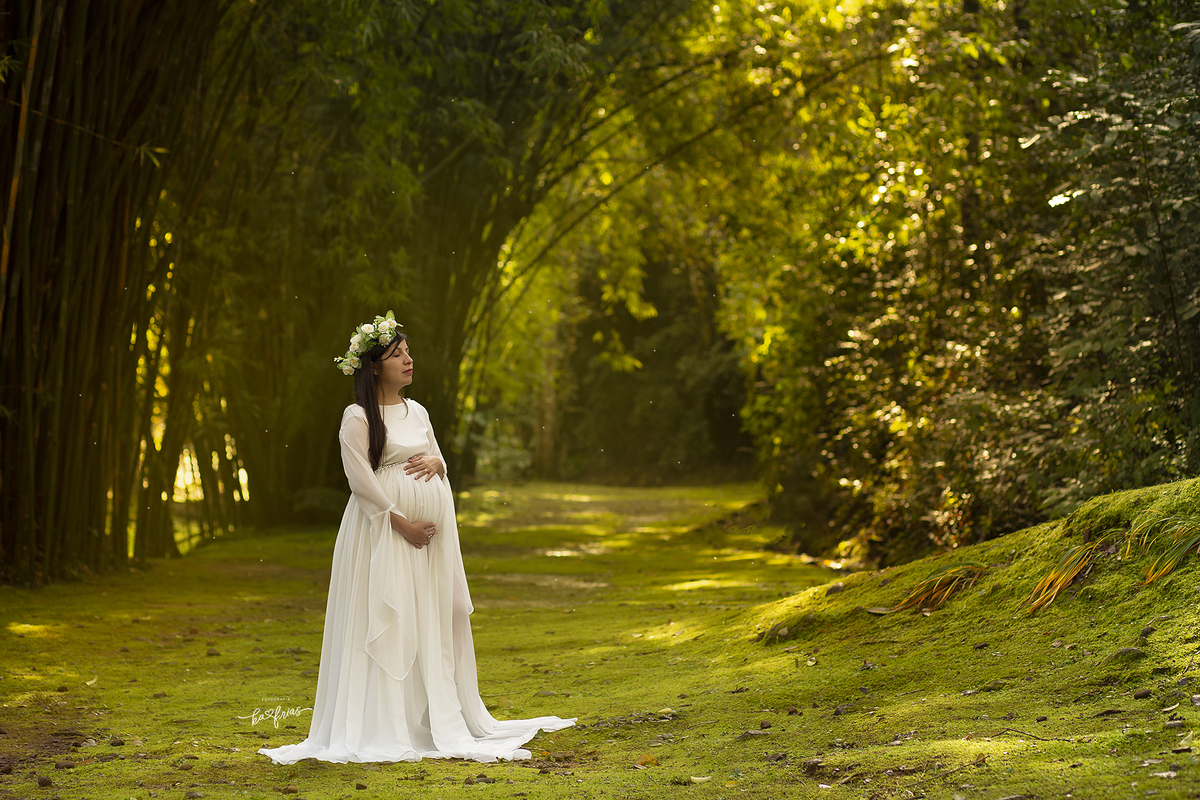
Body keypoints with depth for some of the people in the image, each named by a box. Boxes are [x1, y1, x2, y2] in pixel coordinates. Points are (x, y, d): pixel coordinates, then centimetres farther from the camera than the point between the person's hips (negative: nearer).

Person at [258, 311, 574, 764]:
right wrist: (401, 523, -17)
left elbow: (440, 462, 20)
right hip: (385, 528, -7)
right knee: (388, 622, -7)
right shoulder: (358, 418, -7)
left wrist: (435, 463, -4)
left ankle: (440, 718, 17)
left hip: (431, 530, 7)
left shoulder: (417, 413, 14)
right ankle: (385, 725, -2)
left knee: (434, 620, 9)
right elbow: (361, 480, -13)